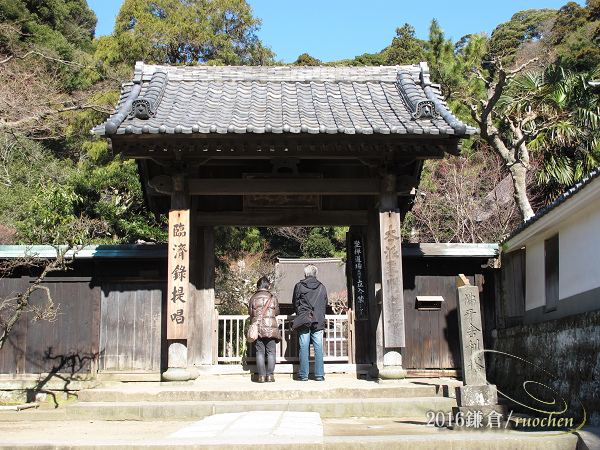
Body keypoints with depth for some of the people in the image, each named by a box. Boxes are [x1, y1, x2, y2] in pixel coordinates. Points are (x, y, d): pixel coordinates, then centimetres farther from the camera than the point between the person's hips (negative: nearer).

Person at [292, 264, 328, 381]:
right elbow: (325, 304, 14)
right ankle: (319, 375, 3)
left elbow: (295, 303, 7)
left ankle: (303, 375, 1)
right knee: (318, 348, 3)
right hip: (318, 321, 1)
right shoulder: (322, 287, 7)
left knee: (303, 348, 1)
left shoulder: (299, 286, 0)